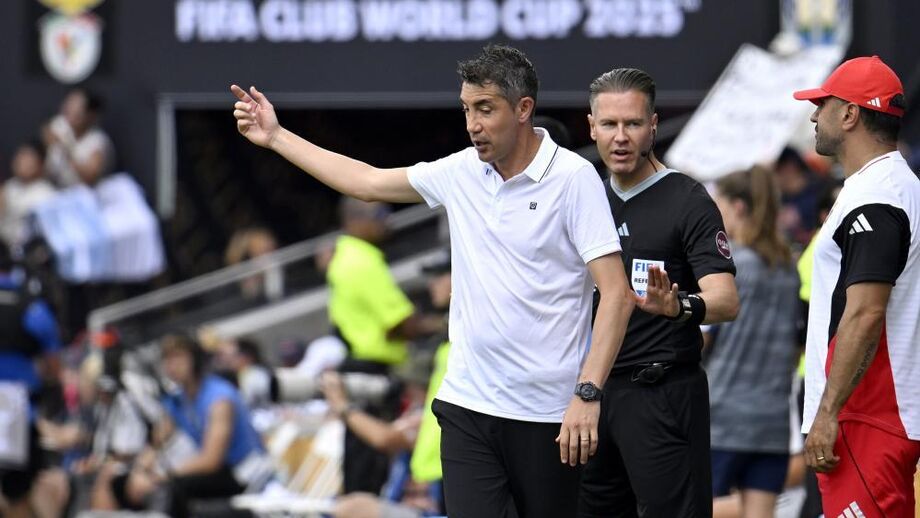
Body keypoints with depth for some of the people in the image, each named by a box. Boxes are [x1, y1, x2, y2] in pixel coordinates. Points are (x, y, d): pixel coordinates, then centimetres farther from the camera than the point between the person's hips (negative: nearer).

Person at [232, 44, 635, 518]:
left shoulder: (573, 178, -9)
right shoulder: (461, 172, 7)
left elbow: (616, 293, -13)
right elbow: (368, 183, 22)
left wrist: (588, 394, -21)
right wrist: (276, 137, 23)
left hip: (546, 415, -4)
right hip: (467, 407, 4)